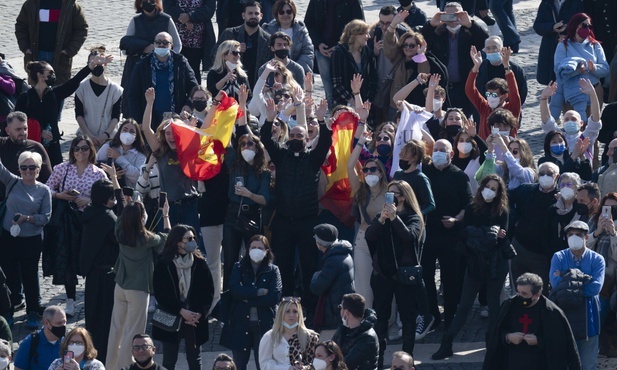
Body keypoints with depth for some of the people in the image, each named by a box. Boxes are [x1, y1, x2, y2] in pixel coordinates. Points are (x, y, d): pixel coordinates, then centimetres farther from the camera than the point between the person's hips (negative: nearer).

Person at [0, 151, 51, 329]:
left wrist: (27, 218, -19)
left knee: (30, 276, 8)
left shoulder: (44, 190, -2)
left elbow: (45, 217, -3)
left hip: (32, 240, -1)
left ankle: (32, 313, 20)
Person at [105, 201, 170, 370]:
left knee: (116, 328, 16)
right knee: (132, 332, 3)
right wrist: (166, 216, 12)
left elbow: (121, 218, 15)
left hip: (120, 286, 6)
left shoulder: (120, 234, -7)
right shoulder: (146, 239, -19)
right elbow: (166, 238, 1)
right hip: (138, 290, -6)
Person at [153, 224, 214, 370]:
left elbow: (209, 290, 4)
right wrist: (181, 311, -15)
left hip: (195, 318, 2)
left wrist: (200, 313, -9)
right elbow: (160, 293, -9)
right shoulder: (163, 264, -6)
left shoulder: (199, 263, 1)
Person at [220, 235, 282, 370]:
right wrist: (258, 292, -13)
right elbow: (234, 290, -10)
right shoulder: (239, 268, 7)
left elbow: (274, 297, -9)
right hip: (240, 323, 1)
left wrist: (248, 299, -10)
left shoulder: (273, 270, 4)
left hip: (263, 324, -1)